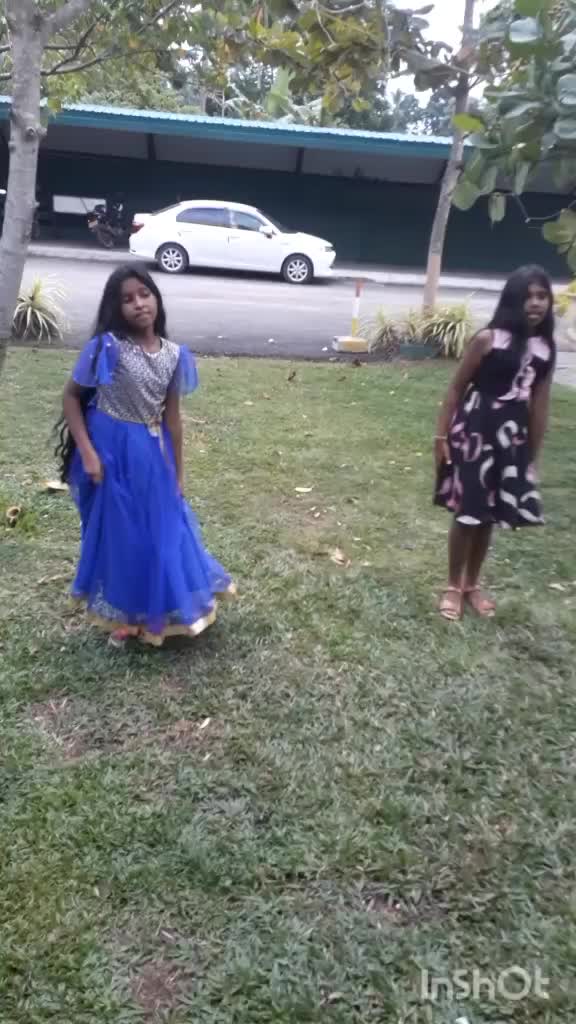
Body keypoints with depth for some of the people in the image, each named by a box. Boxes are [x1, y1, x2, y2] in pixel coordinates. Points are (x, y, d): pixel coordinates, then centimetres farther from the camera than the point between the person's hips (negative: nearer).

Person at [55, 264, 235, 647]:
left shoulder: (173, 354, -2)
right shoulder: (107, 347, -15)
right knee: (119, 534, 9)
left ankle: (152, 613, 38)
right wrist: (87, 453, -15)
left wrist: (178, 473, 7)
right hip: (112, 452, -4)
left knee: (163, 531, 14)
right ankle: (121, 614, 31)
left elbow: (172, 416, 4)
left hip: (152, 454, 5)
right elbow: (72, 396, -8)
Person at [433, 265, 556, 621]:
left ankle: (473, 584, 31)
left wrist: (534, 457, 8)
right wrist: (442, 436, -7)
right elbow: (456, 389, -5)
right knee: (467, 512, 2)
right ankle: (454, 587, 20)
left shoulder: (546, 349, 4)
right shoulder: (488, 339, -10)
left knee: (490, 515, 13)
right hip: (475, 434, -4)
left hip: (513, 440, 4)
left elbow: (540, 405, 7)